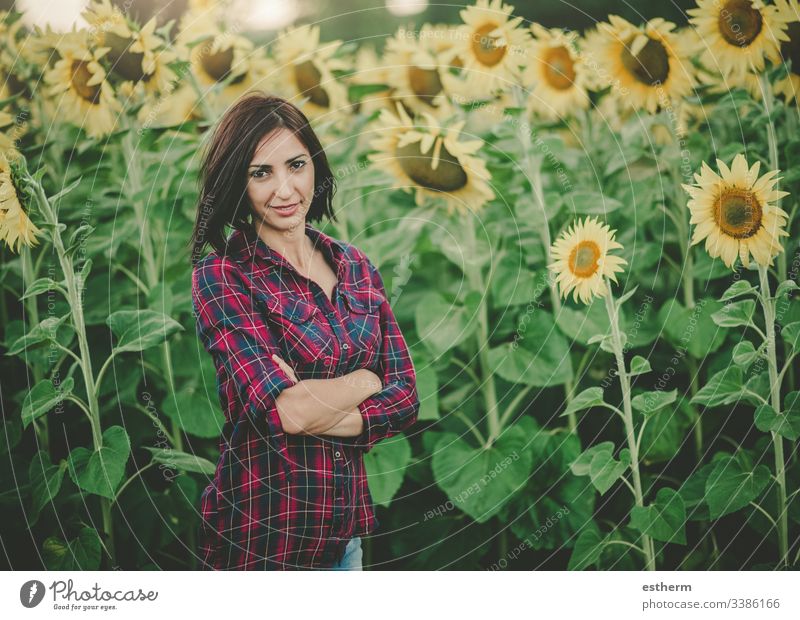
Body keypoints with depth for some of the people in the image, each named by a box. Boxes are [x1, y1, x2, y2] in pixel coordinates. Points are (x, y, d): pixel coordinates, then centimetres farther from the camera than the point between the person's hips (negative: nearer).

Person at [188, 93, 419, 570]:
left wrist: (309, 412, -15)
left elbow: (405, 399, -1)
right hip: (259, 542, -5)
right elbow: (283, 411, -21)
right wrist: (365, 380, -6)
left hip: (345, 531, 5)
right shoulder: (220, 276, -10)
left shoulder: (355, 266, 5)